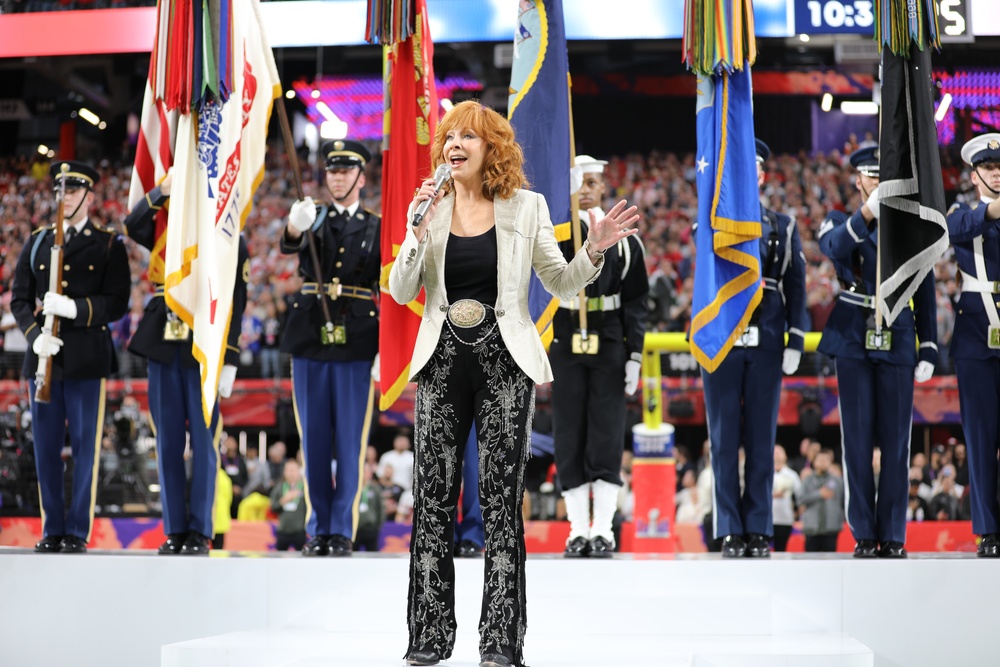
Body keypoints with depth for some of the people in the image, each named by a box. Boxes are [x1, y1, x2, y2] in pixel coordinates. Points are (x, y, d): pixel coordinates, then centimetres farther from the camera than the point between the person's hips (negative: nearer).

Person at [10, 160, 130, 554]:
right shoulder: (36, 243, 14)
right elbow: (19, 299, 10)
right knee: (45, 447, 4)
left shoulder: (108, 245, 4)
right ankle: (52, 531, 12)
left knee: (84, 445, -2)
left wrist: (74, 308, -18)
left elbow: (117, 303, -4)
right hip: (43, 356, 3)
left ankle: (78, 532, 4)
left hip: (87, 358, -3)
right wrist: (36, 334, -8)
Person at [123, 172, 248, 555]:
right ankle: (174, 531, 12)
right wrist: (163, 188, -15)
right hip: (163, 347, 4)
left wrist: (229, 362, -8)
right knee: (168, 443, 6)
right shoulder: (164, 231, 12)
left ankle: (200, 533, 4)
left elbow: (234, 305, -2)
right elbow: (133, 224, -9)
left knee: (203, 443, -1)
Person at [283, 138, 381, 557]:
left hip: (356, 342, -1)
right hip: (310, 338, 1)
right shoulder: (314, 217, 9)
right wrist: (295, 227, -39)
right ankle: (318, 529, 13)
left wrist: (385, 353, -4)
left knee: (350, 441, 0)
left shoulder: (377, 227, 8)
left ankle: (343, 530, 6)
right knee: (314, 440, 5)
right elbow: (291, 244, -15)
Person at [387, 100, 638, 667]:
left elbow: (563, 284, 8)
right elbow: (401, 292, 3)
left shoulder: (526, 207, 4)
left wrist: (595, 251, -10)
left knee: (502, 501, -2)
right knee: (433, 498, 0)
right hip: (443, 360, 2)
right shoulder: (430, 207, 8)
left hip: (504, 360, -2)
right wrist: (418, 230, -11)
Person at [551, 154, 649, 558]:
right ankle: (578, 530, 7)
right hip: (566, 345, 0)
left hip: (609, 346, 0)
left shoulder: (624, 239, 7)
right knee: (570, 437, 2)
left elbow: (636, 302, 6)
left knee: (607, 437, -1)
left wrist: (635, 355, 1)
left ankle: (603, 531, 3)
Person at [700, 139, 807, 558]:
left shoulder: (784, 227, 11)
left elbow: (796, 287, 6)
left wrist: (795, 342, -1)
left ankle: (759, 530, 8)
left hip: (767, 343, 1)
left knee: (761, 439, 2)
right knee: (724, 439, 0)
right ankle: (731, 531, 4)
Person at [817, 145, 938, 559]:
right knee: (858, 440, 1)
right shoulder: (840, 222, 6)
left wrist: (929, 351, 2)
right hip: (853, 343, -1)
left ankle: (893, 536, 8)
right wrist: (868, 213, -36)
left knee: (896, 442, 1)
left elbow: (926, 296, 9)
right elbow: (834, 247, -21)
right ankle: (864, 535, 7)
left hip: (897, 345, 1)